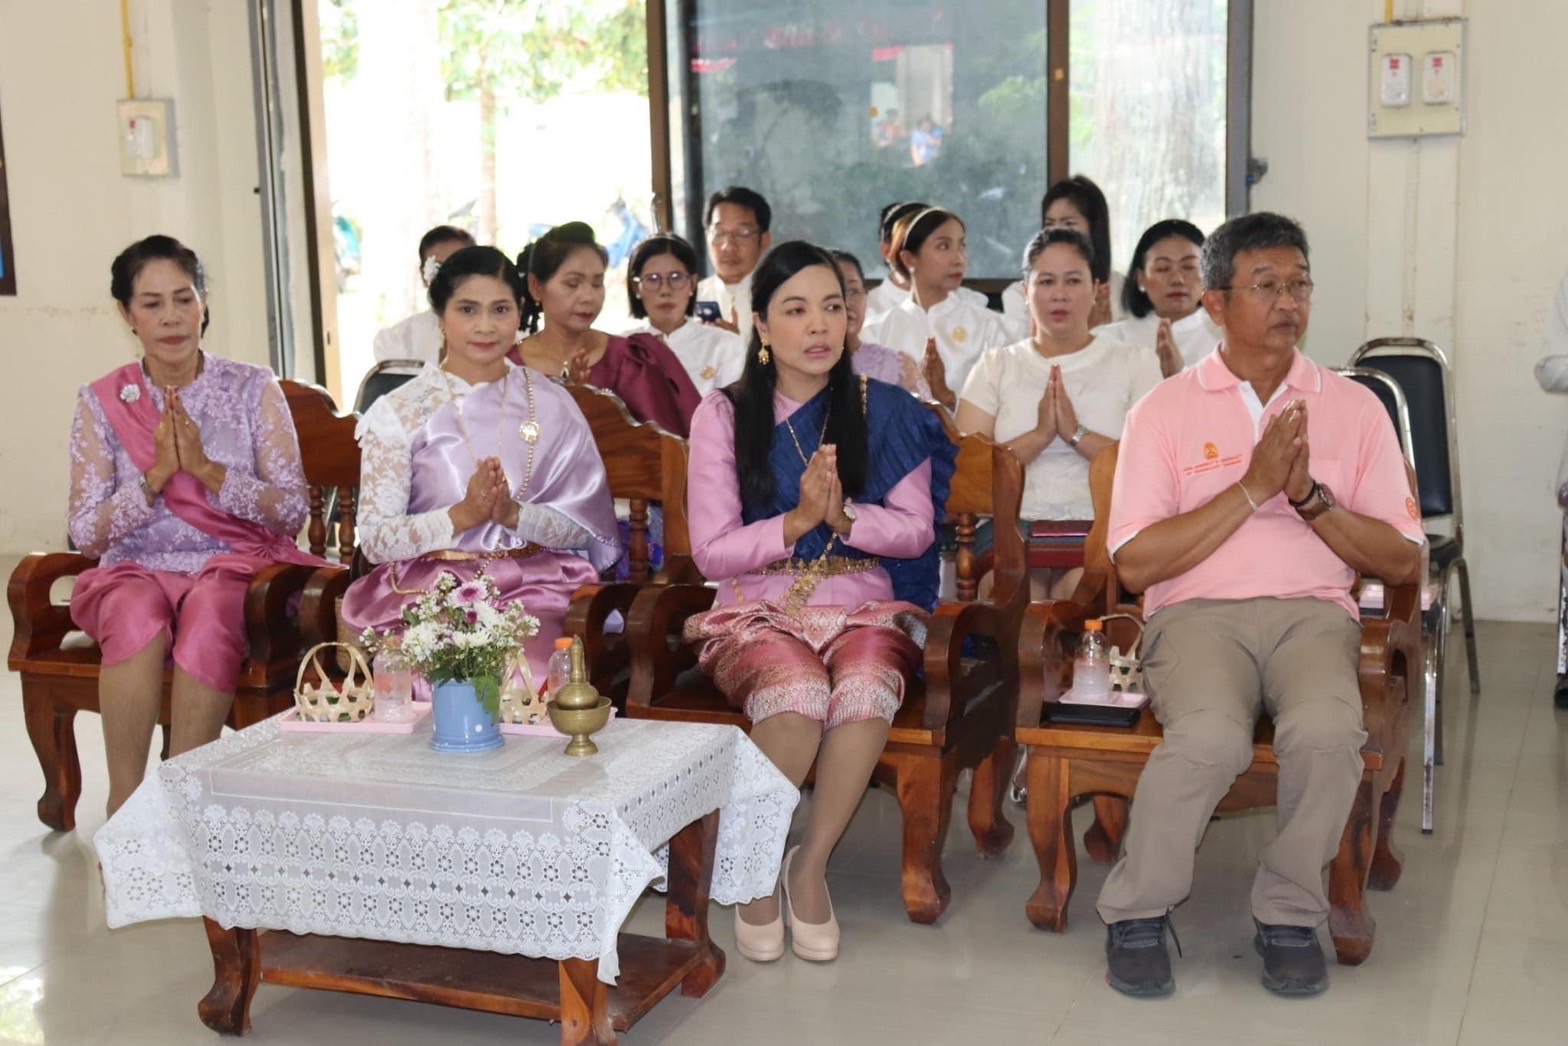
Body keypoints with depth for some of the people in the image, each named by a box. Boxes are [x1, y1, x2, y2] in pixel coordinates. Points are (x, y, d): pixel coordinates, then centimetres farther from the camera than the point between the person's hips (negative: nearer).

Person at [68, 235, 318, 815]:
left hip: (235, 566, -1)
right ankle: (125, 806, -26)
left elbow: (294, 510, -1)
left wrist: (207, 468, -14)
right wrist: (157, 473, -13)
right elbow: (86, 533, 2)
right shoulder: (101, 403, 6)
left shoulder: (253, 388, 4)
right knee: (138, 618, -35)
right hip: (137, 571, 1)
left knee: (210, 612, -35)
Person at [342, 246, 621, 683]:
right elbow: (374, 540, -3)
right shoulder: (398, 412, 5)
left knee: (529, 683, -27)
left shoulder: (551, 405, 9)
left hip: (534, 584, 1)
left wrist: (515, 515, -14)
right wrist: (462, 516, -17)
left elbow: (586, 524, 4)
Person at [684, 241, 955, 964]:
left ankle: (811, 864, -13)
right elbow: (710, 551, -1)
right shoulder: (723, 415, 4)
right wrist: (797, 519, -15)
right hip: (760, 612, -1)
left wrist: (844, 516, -15)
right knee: (796, 693, -35)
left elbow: (917, 529, 3)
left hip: (864, 608, 1)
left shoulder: (884, 410, 8)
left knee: (866, 689, -34)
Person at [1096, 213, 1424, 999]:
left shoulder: (1355, 409, 13)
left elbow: (1403, 563, 9)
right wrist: (1253, 488, -9)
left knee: (1327, 730, -33)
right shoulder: (1165, 411, 7)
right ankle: (1137, 912, -8)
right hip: (1196, 611, -2)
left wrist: (1310, 495, -7)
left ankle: (1290, 917, -7)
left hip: (1314, 610, 2)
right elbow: (1135, 565, -3)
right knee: (1211, 736, -34)